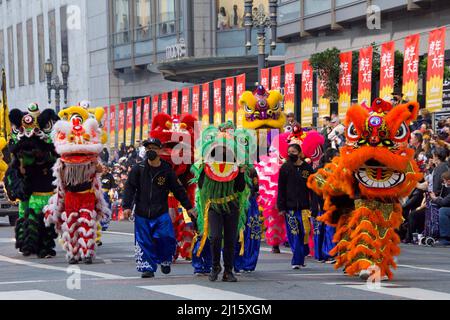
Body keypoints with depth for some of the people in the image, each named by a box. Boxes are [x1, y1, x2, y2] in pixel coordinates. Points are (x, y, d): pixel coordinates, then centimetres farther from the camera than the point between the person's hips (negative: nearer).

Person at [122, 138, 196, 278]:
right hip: (141, 213, 1)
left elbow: (178, 190, 9)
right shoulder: (138, 169, 2)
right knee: (144, 242, 0)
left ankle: (165, 260, 13)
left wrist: (188, 207, 13)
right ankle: (147, 267, 9)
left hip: (161, 213, -1)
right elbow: (129, 188, 2)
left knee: (166, 237, -12)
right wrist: (126, 206, -8)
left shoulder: (167, 170, 2)